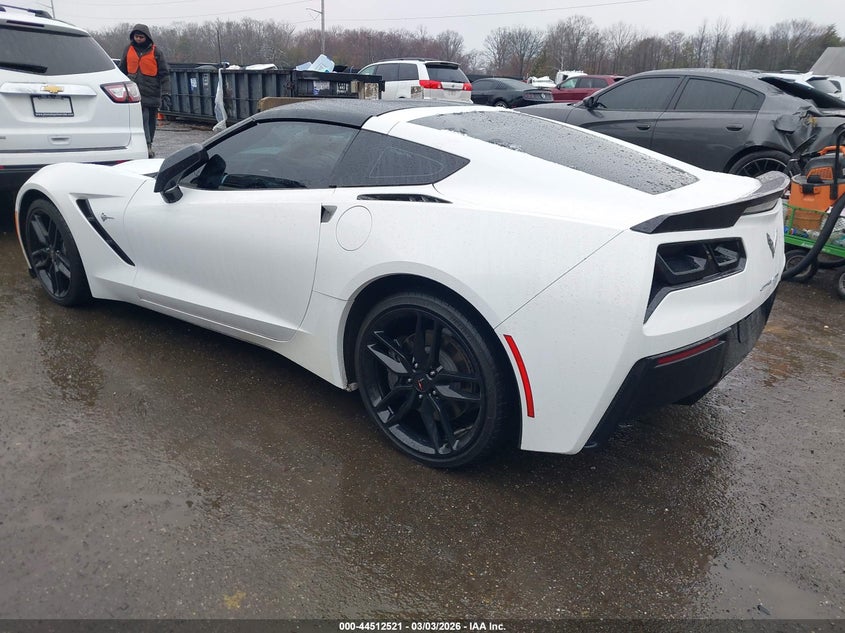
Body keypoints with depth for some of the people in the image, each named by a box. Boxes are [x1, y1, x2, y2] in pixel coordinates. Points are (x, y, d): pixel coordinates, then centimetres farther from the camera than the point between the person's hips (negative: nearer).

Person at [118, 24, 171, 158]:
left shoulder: (156, 52, 1)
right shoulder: (129, 50, 9)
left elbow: (164, 74, 0)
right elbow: (122, 70, 18)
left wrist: (166, 94, -9)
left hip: (152, 94, 0)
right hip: (134, 92, 1)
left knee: (151, 121, 8)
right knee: (142, 118, -14)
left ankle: (148, 146, 22)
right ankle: (147, 146, -18)